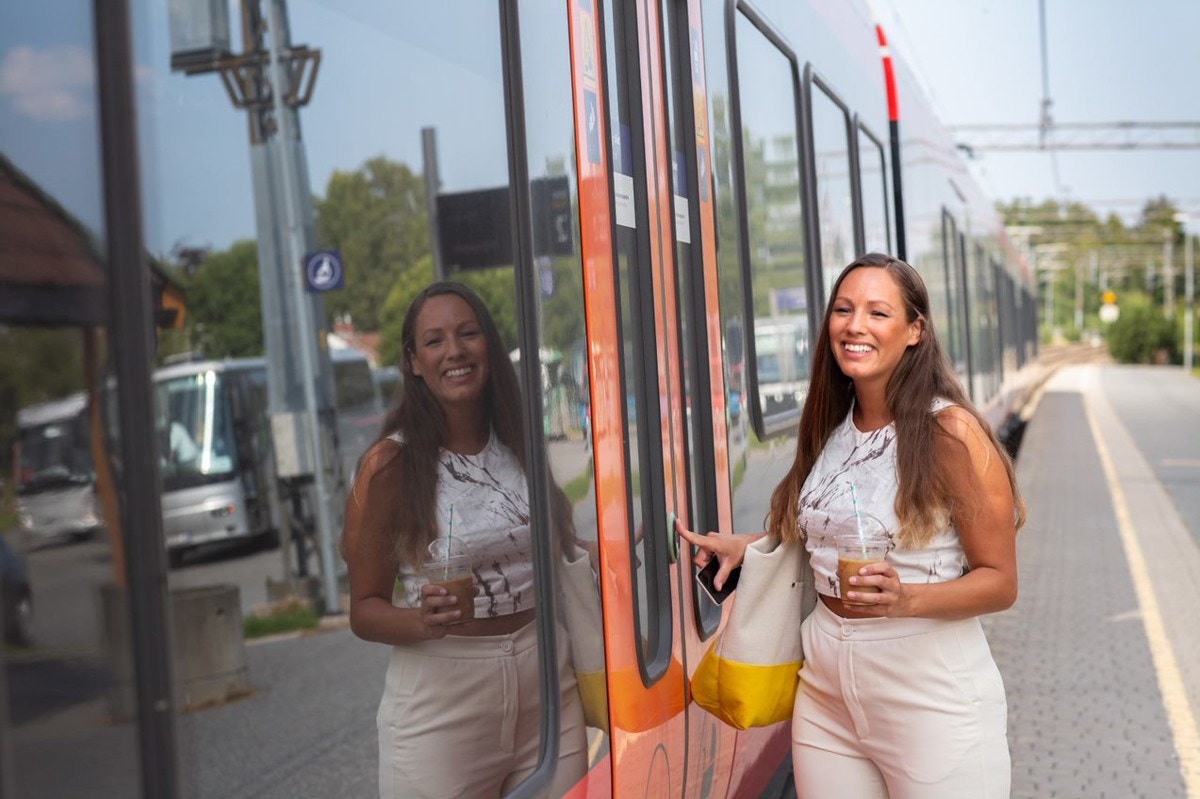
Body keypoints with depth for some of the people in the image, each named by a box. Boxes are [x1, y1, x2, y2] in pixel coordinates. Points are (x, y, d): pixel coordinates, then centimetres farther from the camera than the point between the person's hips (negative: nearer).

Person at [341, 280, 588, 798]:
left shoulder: (524, 445, 4)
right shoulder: (391, 464, -8)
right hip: (440, 696, -3)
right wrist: (423, 623, -25)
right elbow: (364, 611, -6)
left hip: (547, 686, 4)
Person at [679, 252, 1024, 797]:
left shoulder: (949, 431, -13)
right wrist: (748, 546, 8)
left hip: (928, 688, -5)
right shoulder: (831, 427, 6)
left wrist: (908, 598, -27)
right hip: (824, 682, 6)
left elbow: (999, 582, -11)